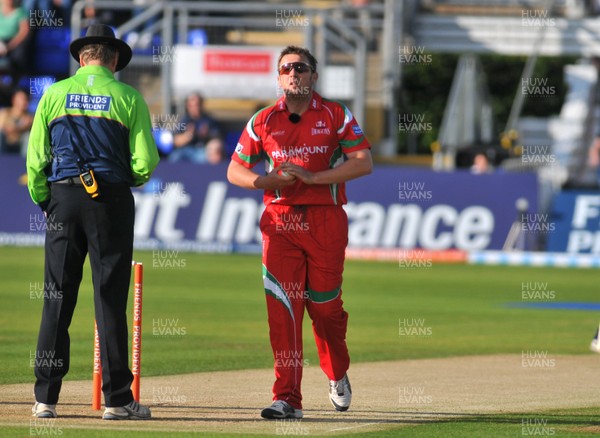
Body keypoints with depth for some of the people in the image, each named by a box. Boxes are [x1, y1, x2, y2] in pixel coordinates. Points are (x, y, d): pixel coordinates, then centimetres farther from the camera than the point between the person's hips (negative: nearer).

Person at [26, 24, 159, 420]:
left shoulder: (55, 94, 6)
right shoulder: (128, 97, 0)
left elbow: (35, 159, 4)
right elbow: (146, 162, -5)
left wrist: (43, 201, 16)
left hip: (63, 198, 2)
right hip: (112, 201, -2)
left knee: (57, 297, 3)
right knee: (110, 298, 0)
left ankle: (46, 398, 2)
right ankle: (117, 398, 0)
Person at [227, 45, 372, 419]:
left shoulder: (336, 116, 4)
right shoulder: (263, 121, 9)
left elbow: (363, 162, -7)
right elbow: (235, 171, 13)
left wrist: (312, 177, -15)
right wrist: (267, 181, -8)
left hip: (326, 220, -1)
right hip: (280, 220, 1)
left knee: (325, 304, 5)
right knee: (283, 307, -10)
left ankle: (338, 375, 34)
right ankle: (287, 398, -13)